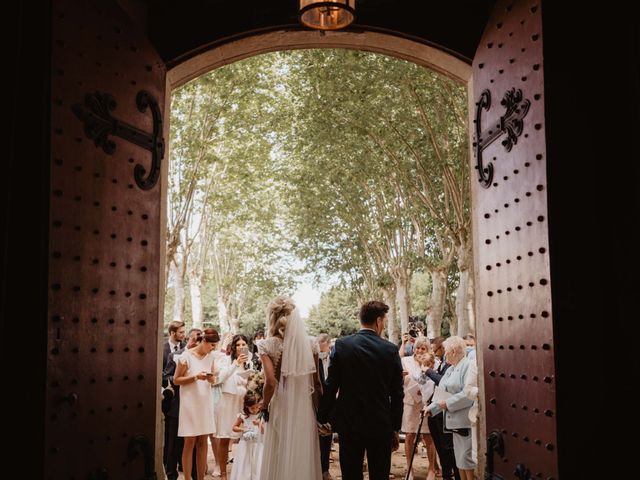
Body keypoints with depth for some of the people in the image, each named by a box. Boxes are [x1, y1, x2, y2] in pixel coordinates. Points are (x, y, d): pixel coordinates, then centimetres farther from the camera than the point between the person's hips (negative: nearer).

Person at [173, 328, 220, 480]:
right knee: (190, 442, -1)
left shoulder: (210, 356, 6)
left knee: (203, 442, 6)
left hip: (205, 402, 5)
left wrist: (211, 378, -8)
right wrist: (196, 377, -18)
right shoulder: (186, 356, -10)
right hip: (190, 402, -5)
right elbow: (176, 380, -7)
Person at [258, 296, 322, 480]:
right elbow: (316, 382, 3)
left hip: (280, 409, -2)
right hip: (305, 408, 2)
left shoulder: (267, 345, -10)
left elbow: (271, 382, -19)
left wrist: (264, 405, -3)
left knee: (280, 457, 10)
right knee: (304, 456, 14)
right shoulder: (309, 343, -2)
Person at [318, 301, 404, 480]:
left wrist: (323, 418, 7)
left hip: (349, 424, 0)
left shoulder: (341, 345, -6)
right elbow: (397, 394, -1)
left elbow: (330, 387, -5)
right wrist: (396, 428, 9)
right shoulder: (391, 350, -5)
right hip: (381, 425, 0)